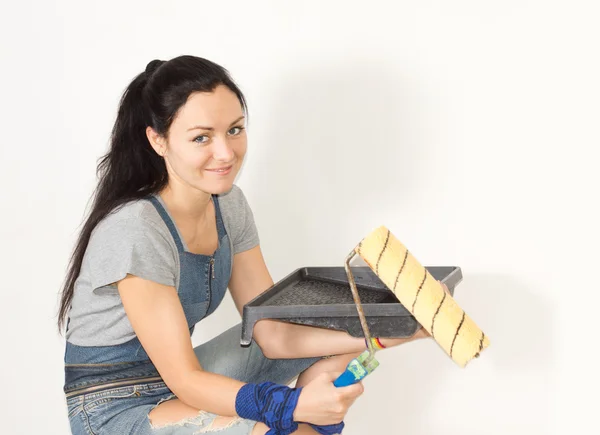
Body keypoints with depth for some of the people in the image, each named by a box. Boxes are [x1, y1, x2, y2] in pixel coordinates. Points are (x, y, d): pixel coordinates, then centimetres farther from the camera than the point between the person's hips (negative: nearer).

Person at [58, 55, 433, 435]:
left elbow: (272, 333, -3)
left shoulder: (229, 204, -3)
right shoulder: (134, 230, -25)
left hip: (179, 379, 8)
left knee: (340, 335, 2)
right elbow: (184, 380, -23)